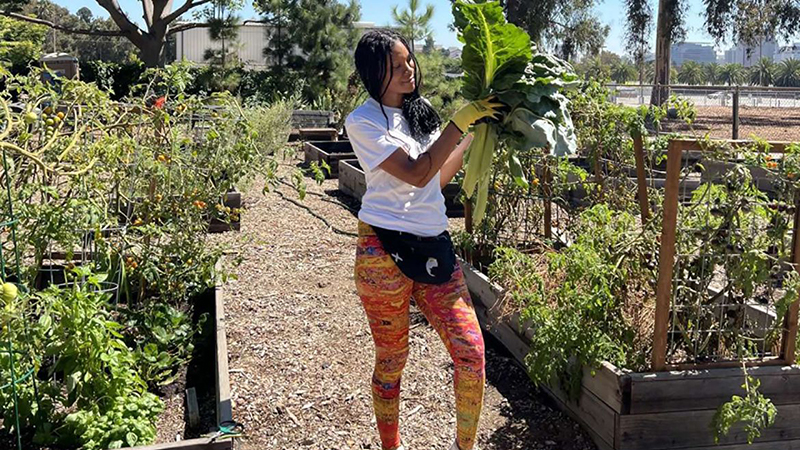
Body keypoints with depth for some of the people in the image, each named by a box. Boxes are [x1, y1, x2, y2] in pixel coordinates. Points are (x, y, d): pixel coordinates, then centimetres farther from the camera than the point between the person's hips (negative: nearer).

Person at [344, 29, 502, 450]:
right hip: (384, 252, -5)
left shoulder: (420, 113, 13)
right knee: (391, 362, 8)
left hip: (434, 248, 6)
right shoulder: (363, 121, -8)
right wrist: (459, 123, -19)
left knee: (472, 353, -2)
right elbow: (416, 174, -18)